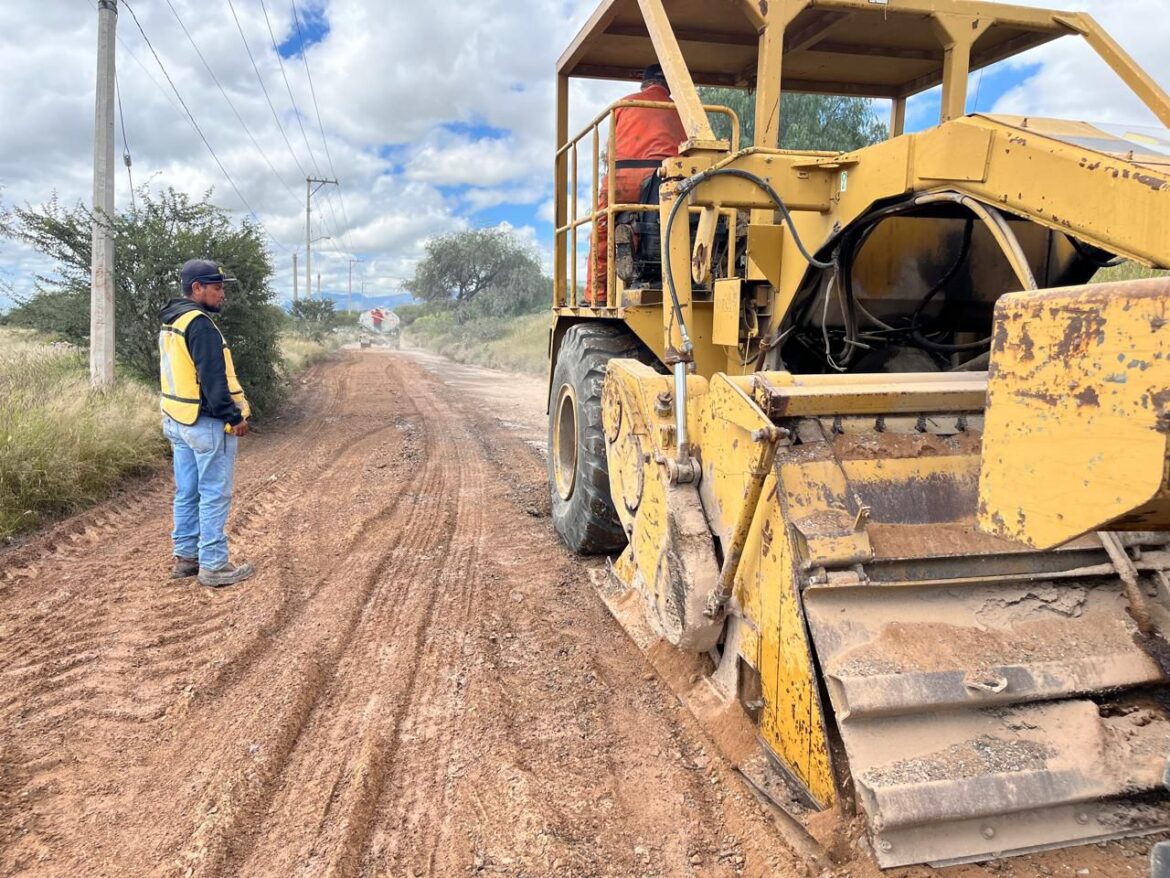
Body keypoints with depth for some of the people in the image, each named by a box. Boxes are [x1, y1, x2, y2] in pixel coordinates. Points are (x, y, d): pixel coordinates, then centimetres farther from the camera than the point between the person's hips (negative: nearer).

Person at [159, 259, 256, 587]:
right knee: (214, 496, -3)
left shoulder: (170, 324, 15)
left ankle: (185, 557, 23)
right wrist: (234, 417, -18)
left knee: (187, 493, 15)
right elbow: (213, 379, -22)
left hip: (177, 421, 10)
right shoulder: (200, 324, -18)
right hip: (207, 424, -10)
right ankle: (213, 565, 2)